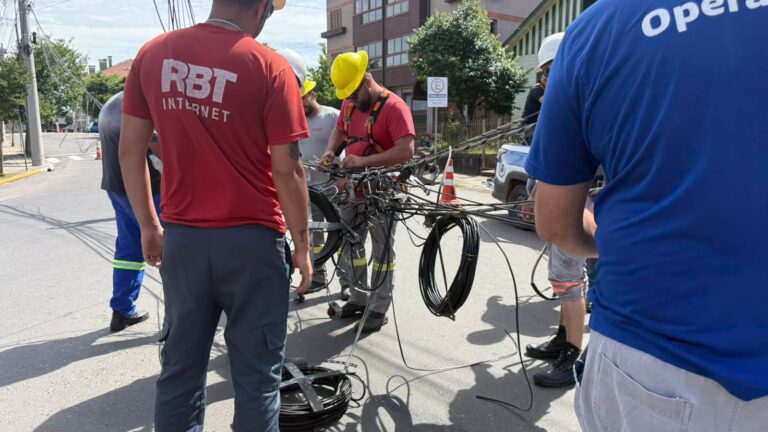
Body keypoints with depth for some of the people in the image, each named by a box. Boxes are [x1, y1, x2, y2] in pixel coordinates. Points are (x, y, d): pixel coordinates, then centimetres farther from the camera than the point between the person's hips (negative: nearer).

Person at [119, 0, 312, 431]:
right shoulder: (269, 66, -10)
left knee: (181, 365, 17)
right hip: (251, 239, -4)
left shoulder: (152, 54, 4)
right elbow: (287, 170, -10)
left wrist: (148, 225, 15)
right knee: (257, 371, 9)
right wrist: (302, 244, 0)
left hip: (181, 237, 5)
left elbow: (130, 150, 6)